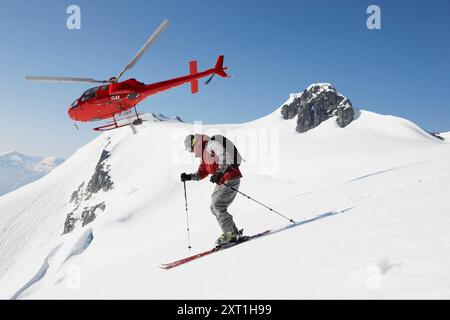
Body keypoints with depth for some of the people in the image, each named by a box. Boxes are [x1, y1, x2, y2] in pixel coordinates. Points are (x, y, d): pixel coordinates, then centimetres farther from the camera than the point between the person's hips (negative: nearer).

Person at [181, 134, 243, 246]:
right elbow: (201, 173, 22)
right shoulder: (204, 154, 19)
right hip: (221, 181, 10)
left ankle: (230, 234, -7)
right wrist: (189, 177, 7)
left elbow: (225, 155, -27)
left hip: (231, 179, -10)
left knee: (218, 205, -16)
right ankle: (234, 233, 14)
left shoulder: (211, 144, -11)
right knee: (214, 208, 9)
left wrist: (219, 173, -37)